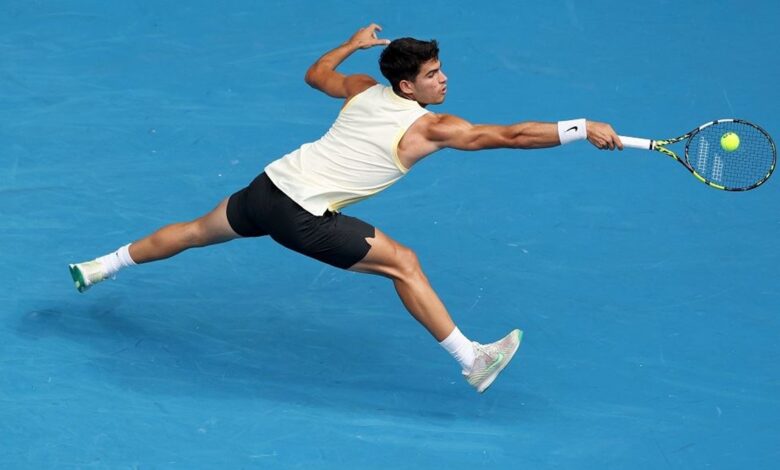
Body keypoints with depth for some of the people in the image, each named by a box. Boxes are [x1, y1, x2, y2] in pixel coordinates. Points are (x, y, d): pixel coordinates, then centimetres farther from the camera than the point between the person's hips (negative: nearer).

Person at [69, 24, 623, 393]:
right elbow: (512, 135, -19)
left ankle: (100, 267, 45)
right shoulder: (432, 128, -14)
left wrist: (353, 44, 39)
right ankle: (473, 360, -4)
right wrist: (583, 129, -17)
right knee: (403, 263, -4)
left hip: (267, 187, 7)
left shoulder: (364, 89, 5)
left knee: (200, 230, 29)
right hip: (303, 217, -7)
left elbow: (316, 74, 27)